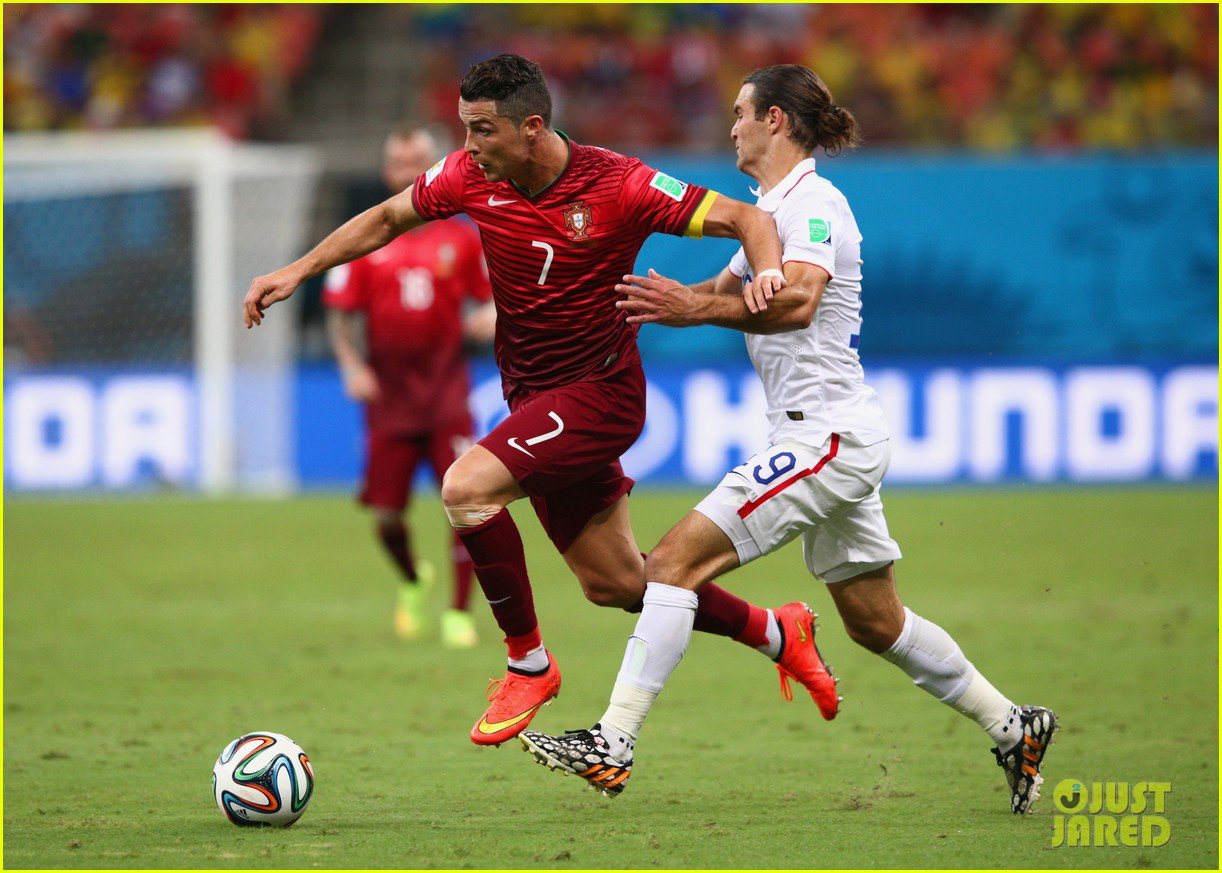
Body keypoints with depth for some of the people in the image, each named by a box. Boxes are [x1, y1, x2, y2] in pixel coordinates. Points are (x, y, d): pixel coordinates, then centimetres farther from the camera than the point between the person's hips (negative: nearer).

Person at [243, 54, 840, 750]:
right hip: (535, 400, 7)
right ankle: (778, 634, 34)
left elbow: (746, 219, -15)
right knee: (615, 583, 13)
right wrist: (298, 270, 6)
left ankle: (529, 663, -9)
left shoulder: (617, 184, -19)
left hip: (599, 392, -7)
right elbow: (388, 219, 13)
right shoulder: (471, 177, -4)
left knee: (466, 488, -26)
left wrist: (768, 274, -35)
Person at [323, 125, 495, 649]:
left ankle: (459, 613, -3)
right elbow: (339, 315, 6)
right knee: (386, 516, 1)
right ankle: (413, 581, 33)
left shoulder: (460, 238, 4)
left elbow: (491, 296, 11)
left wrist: (489, 319, -11)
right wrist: (351, 366, -8)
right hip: (388, 391, 0)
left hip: (446, 387, 0)